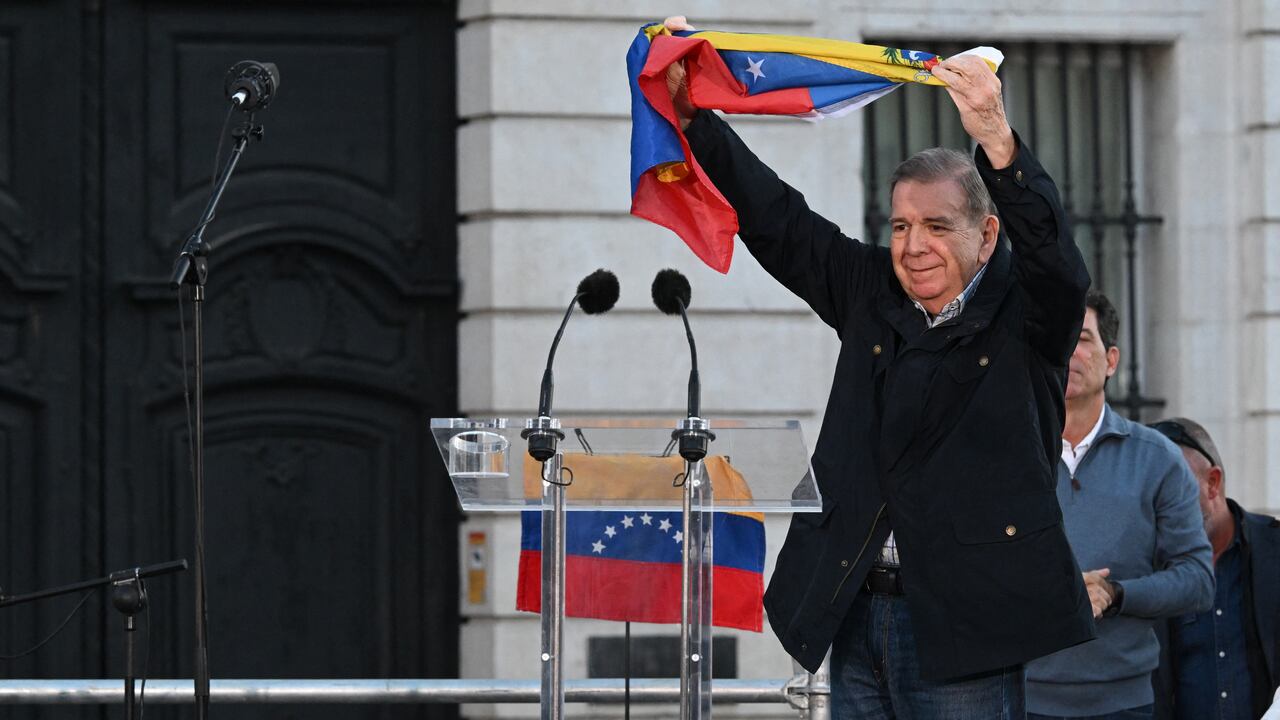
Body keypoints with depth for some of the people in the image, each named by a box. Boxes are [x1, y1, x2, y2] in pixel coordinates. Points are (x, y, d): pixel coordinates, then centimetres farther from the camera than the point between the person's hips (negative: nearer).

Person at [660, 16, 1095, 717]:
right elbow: (774, 218, 14)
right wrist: (689, 112, 8)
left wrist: (998, 140, -37)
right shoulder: (869, 293, 12)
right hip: (855, 615, 5)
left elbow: (1049, 248, -21)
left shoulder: (1024, 313, -1)